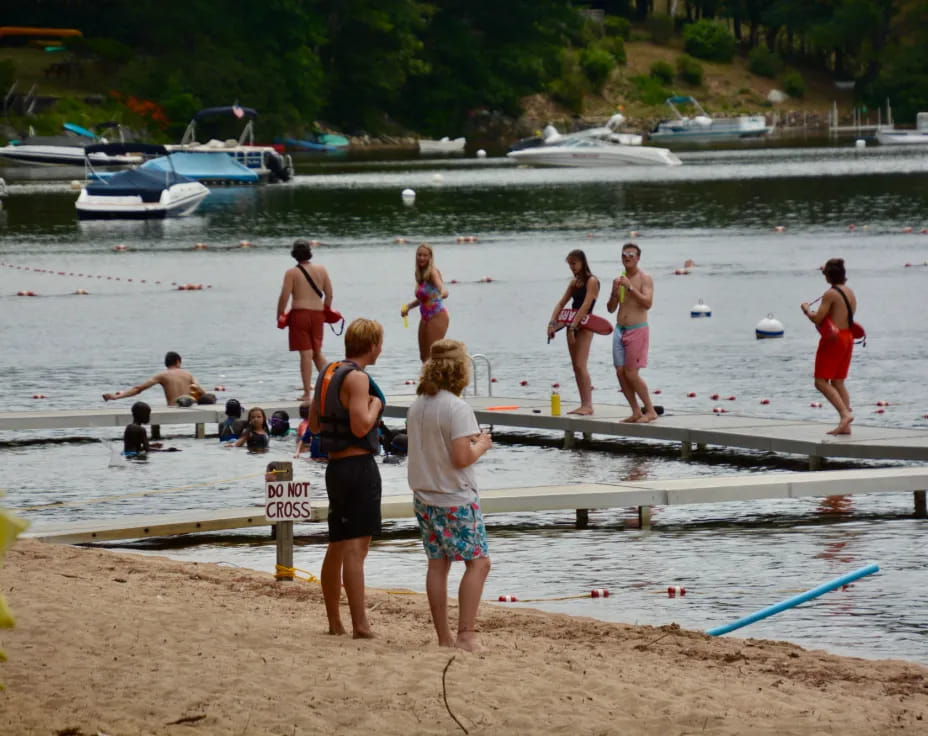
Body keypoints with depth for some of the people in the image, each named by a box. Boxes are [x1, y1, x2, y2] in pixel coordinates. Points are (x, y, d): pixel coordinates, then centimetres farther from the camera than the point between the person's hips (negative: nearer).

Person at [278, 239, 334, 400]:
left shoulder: (292, 273, -7)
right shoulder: (321, 269, 6)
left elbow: (284, 297, -10)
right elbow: (329, 294, 8)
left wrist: (280, 315, 1)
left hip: (300, 314, -4)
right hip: (317, 314, 4)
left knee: (306, 354, -4)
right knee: (317, 352, 19)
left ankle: (307, 393, -4)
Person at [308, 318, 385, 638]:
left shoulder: (328, 373, 13)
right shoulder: (357, 378, -15)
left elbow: (314, 425, 19)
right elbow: (361, 426, -23)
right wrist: (375, 405, -6)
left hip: (335, 465, 9)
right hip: (358, 465, -9)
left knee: (337, 547, 15)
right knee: (356, 547, -12)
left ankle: (334, 623, 22)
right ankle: (360, 625, -14)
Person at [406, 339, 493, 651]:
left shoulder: (417, 406, 7)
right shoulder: (457, 409, -18)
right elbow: (461, 458, -23)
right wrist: (481, 445, -3)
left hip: (424, 498, 7)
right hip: (456, 499, -7)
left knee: (437, 565, 10)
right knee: (478, 562, 0)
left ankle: (444, 637, 12)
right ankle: (466, 634, -7)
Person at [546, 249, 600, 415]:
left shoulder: (591, 281, -9)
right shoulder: (574, 282, 15)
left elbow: (585, 306, -19)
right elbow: (561, 303, 12)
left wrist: (573, 327, -24)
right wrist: (552, 322, -2)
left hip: (584, 325, -9)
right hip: (572, 325, 9)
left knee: (580, 365, -15)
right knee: (576, 367, 6)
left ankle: (588, 406, -17)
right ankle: (584, 405, 7)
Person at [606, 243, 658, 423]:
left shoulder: (644, 279, -6)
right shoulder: (619, 279, 13)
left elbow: (648, 303, -20)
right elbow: (611, 308, 13)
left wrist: (630, 287, -23)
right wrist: (615, 292, -6)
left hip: (637, 330, -7)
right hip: (620, 329, 7)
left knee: (631, 373, -11)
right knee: (620, 372, 2)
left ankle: (650, 411, -1)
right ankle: (636, 412, 8)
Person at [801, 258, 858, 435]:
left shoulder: (831, 294, -14)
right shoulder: (850, 292, 11)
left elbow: (817, 319, -17)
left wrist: (806, 309, 2)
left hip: (833, 339, -8)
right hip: (848, 337, 8)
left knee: (821, 382, -5)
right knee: (838, 382, 11)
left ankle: (845, 413, -20)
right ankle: (845, 426, 6)